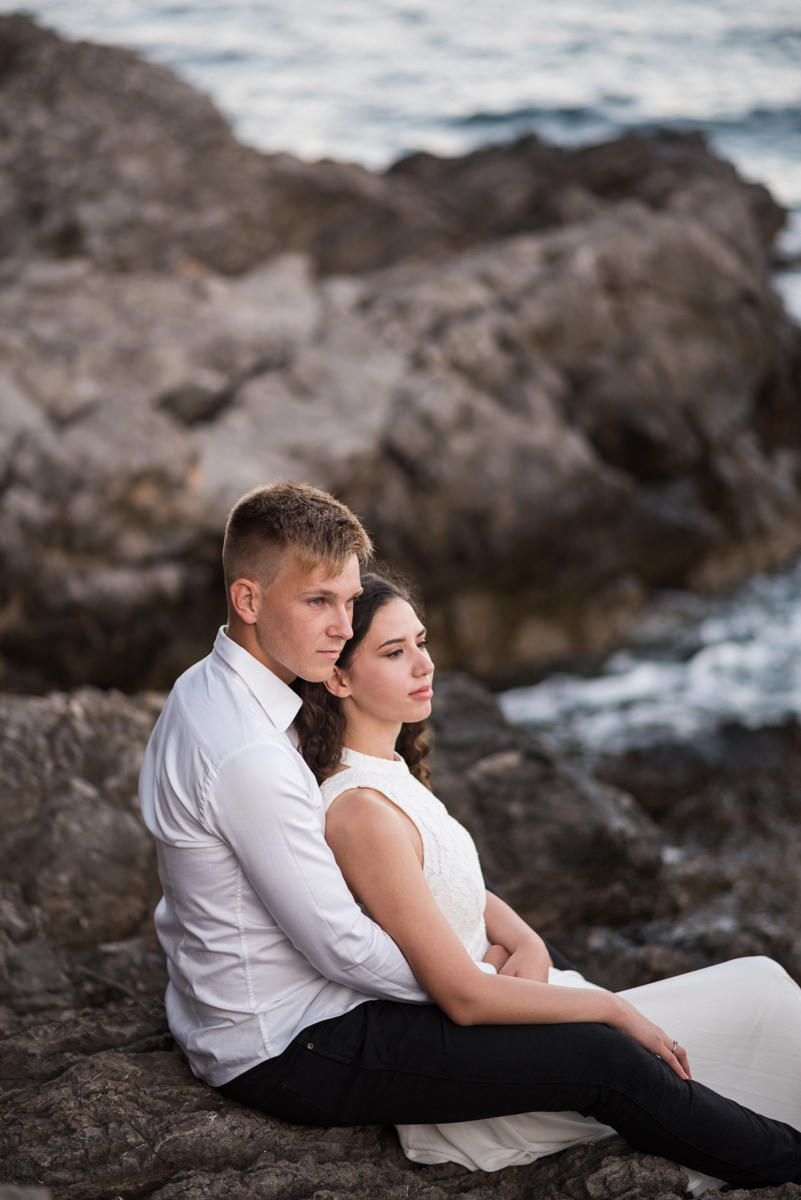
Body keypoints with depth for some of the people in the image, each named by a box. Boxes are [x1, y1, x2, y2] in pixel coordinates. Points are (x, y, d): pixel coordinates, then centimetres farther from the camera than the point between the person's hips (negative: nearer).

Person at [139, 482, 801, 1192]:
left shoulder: (209, 690, 3)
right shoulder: (247, 757, -29)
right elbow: (343, 947, -25)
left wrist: (520, 936, -3)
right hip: (283, 1051, -11)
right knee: (604, 1058, -12)